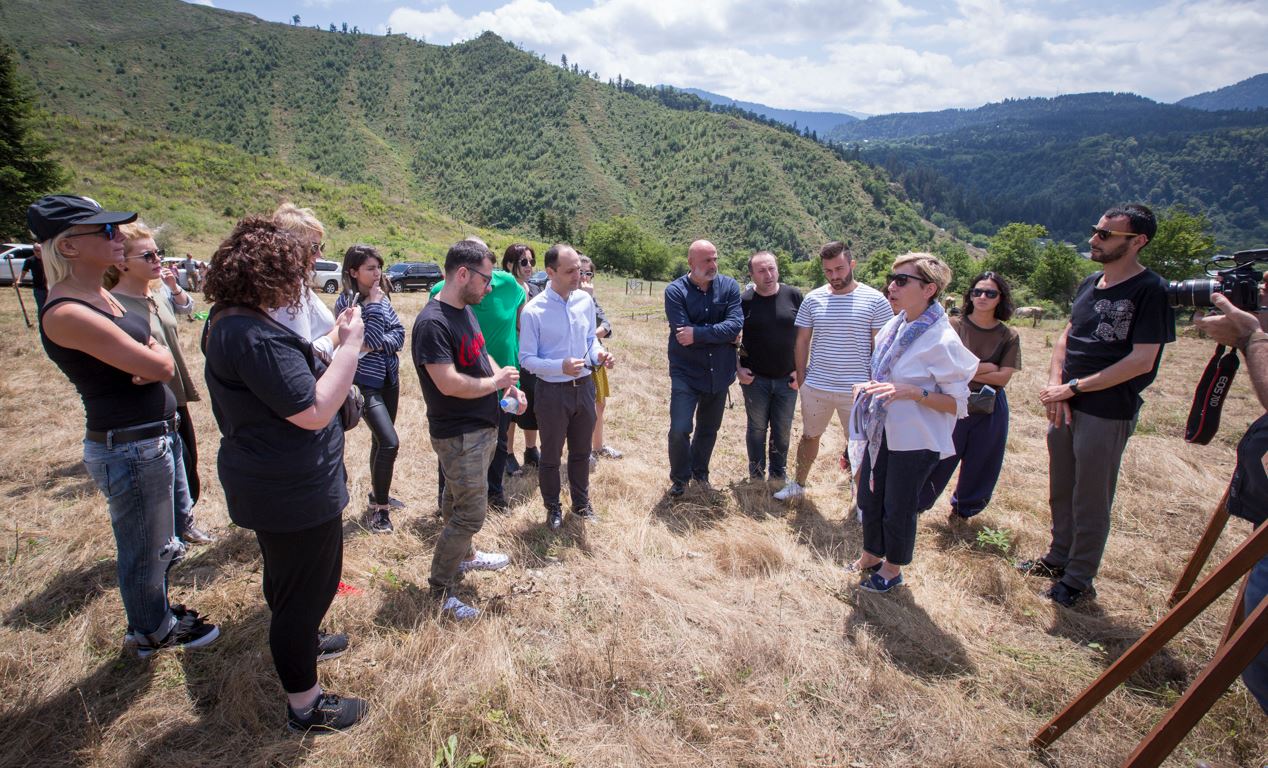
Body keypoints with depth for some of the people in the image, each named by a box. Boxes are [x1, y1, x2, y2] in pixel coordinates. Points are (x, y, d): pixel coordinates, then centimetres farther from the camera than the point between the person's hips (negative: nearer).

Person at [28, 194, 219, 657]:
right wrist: (155, 357, -2)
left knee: (166, 537, 25)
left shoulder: (101, 296, 6)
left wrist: (150, 359, -14)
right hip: (130, 449, -9)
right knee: (145, 549, 11)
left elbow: (160, 359, 8)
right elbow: (161, 366, -24)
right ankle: (150, 632, 34)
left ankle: (157, 610, 47)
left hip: (159, 435, 9)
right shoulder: (66, 314, -23)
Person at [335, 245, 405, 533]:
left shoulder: (382, 297, 5)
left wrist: (378, 346, -17)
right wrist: (374, 304, -17)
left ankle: (378, 495, 34)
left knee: (381, 440, 16)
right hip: (365, 382, -6)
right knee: (389, 443, -14)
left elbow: (399, 334, -1)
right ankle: (378, 508, 1)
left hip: (389, 378, 7)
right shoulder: (346, 302, -13)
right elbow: (372, 338, -22)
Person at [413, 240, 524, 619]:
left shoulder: (466, 310, 7)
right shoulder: (432, 322, -23)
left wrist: (508, 385, 1)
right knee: (471, 514, -2)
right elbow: (449, 383, -29)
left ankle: (464, 555, 45)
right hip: (458, 435, -9)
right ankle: (440, 589, 15)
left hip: (482, 427, 9)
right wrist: (495, 382, -15)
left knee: (459, 500, 25)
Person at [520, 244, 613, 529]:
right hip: (552, 391, -4)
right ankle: (553, 508, 35)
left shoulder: (585, 300, -2)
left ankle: (581, 501, 42)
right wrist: (560, 367, -28)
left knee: (581, 451, 21)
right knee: (551, 455, 14)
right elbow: (526, 358, -13)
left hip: (584, 386, 5)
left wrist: (598, 354, -12)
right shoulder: (533, 310, -17)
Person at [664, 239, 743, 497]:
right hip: (686, 372, -3)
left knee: (709, 428, 17)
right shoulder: (675, 291, -10)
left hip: (720, 373, 3)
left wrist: (697, 334, -23)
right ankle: (680, 477, 17)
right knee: (680, 429, -8)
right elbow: (682, 333, -21)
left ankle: (700, 472, 40)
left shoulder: (729, 286, -3)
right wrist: (721, 335, -15)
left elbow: (735, 325, -16)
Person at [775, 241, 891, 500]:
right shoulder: (813, 299, 1)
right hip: (815, 387, 3)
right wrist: (801, 378, 4)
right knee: (809, 436, 18)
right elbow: (802, 341, 7)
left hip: (857, 389, -2)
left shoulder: (875, 300, -7)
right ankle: (798, 484, 36)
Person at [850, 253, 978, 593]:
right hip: (882, 433, 7)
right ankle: (870, 556, 42)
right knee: (869, 498, 19)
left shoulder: (942, 340, -20)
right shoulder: (894, 327, 2)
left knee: (898, 507, 10)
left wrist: (912, 393, -30)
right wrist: (872, 388, -1)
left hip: (914, 441, -7)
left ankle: (892, 569, 33)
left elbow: (958, 403, -18)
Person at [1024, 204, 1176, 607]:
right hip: (1066, 406, 7)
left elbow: (1141, 361, -18)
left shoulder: (1151, 290, -12)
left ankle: (1079, 579, 20)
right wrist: (1055, 387, -4)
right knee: (1061, 491, 17)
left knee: (1090, 500, 5)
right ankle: (1058, 558, 34)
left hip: (1108, 413, -7)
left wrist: (1073, 387, -17)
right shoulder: (1090, 283, 9)